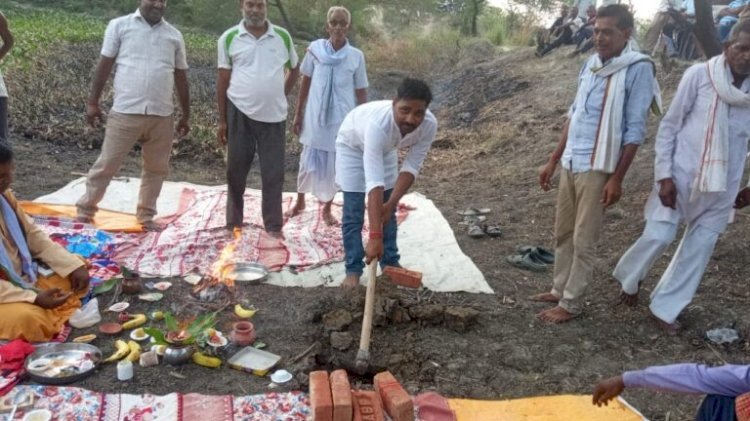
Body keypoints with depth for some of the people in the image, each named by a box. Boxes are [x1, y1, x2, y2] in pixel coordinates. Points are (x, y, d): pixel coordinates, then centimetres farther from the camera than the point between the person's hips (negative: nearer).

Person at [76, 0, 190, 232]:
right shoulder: (119, 25, 3)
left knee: (156, 168, 9)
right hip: (125, 112, -3)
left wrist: (186, 115, 15)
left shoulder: (174, 35, 11)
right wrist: (93, 102, 0)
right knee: (106, 164, 3)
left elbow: (181, 77, 14)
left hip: (162, 115, 3)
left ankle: (146, 216, 23)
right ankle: (85, 210, 17)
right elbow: (105, 65, 3)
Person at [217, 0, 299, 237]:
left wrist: (281, 96, 9)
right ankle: (233, 223, 22)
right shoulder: (229, 38, 0)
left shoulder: (283, 37, 3)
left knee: (274, 173, 4)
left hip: (274, 116, 1)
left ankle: (274, 225, 15)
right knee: (236, 171, 8)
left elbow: (294, 70, 18)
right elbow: (223, 80, 3)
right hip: (240, 115, 0)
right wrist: (222, 120, 2)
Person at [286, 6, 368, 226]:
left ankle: (327, 209, 27)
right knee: (308, 161, 12)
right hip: (315, 118, 0)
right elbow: (305, 84, 4)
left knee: (334, 165, 9)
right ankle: (300, 201, 35)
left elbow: (361, 92, 0)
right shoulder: (315, 49, -4)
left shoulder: (356, 56, -5)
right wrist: (298, 114, 5)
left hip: (342, 120, 0)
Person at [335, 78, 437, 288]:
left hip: (386, 148, 5)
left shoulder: (429, 125, -34)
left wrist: (391, 203, -31)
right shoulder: (378, 124, -48)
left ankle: (391, 262, 25)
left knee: (388, 211, 10)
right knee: (353, 213, -6)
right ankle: (353, 269, 6)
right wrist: (375, 236, -55)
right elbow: (374, 182, -52)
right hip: (353, 144, -4)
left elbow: (411, 167, -22)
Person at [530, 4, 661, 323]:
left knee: (583, 241, 3)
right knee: (563, 233, 15)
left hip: (598, 168, -7)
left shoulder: (637, 69, -11)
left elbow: (634, 130, -12)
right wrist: (553, 161, 14)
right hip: (570, 164, 7)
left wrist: (617, 178, -14)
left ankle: (571, 303, 15)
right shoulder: (591, 64, 9)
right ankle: (559, 290, 30)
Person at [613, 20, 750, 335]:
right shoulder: (699, 75, -11)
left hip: (722, 186, 4)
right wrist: (664, 175, -12)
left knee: (698, 249, 8)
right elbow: (669, 126, -7)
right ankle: (629, 278, 24)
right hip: (682, 175, -4)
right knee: (659, 236, -8)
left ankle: (664, 308, 25)